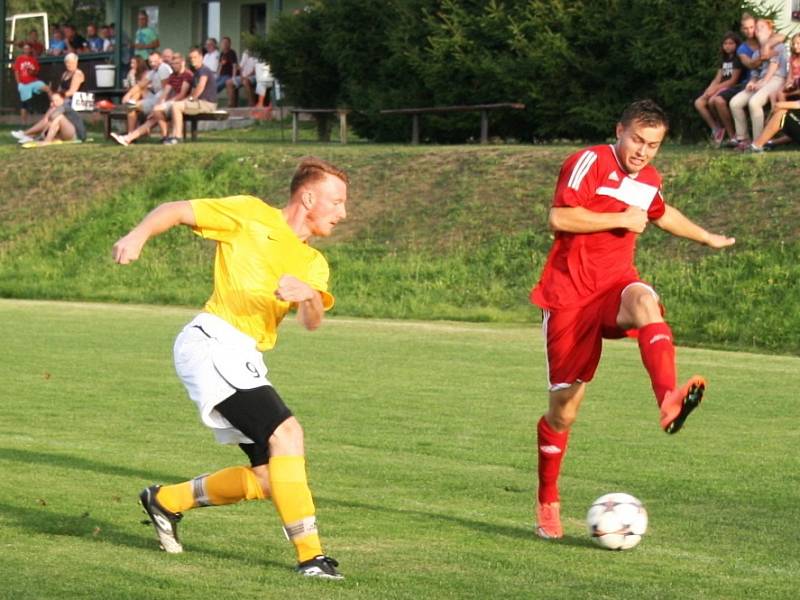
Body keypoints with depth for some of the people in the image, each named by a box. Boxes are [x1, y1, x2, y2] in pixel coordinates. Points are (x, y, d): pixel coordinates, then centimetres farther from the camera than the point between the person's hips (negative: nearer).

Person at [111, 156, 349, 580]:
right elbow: (175, 210, 2)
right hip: (212, 340, -8)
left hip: (246, 361, 8)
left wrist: (307, 294, -23)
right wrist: (138, 235, -18)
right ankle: (309, 555, -26)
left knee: (268, 481, 6)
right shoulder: (251, 215, 2)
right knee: (286, 431, -24)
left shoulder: (313, 264, 19)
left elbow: (311, 321, 0)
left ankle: (167, 501, 27)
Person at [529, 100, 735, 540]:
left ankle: (669, 400, -59)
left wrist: (707, 238, 47)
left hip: (615, 285, 4)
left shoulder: (649, 180, 13)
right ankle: (547, 504, 20)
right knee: (564, 407, 0)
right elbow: (560, 217, -21)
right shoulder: (590, 162, -8)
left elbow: (661, 214, 37)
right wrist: (621, 220, -16)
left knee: (643, 300, -36)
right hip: (570, 293, -4)